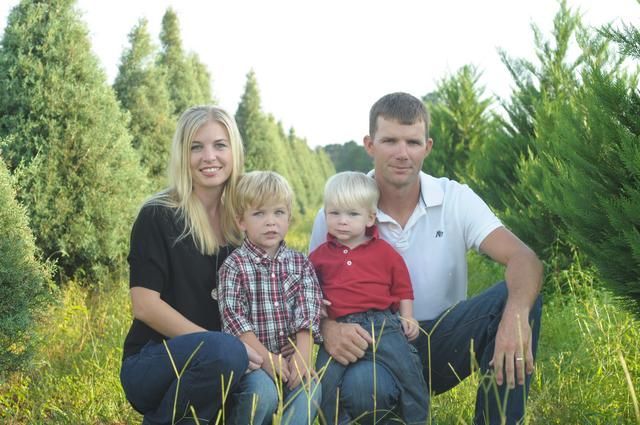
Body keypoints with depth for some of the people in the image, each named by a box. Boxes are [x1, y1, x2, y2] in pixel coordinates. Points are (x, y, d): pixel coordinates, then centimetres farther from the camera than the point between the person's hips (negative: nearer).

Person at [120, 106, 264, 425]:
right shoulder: (158, 216, -8)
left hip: (214, 364, 5)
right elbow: (145, 305, -15)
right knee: (225, 351, -34)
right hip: (151, 364, -4)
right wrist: (218, 345, -24)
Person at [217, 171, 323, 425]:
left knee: (309, 387, -25)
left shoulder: (300, 264, 9)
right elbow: (233, 317, -10)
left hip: (291, 358, 3)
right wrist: (266, 358, -20)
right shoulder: (234, 265, -1)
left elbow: (308, 313, -2)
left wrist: (303, 355, -18)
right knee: (262, 390, -30)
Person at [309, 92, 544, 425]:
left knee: (521, 297, -23)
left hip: (441, 341, 3)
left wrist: (517, 312, -39)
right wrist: (328, 328, -29)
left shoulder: (455, 198, -4)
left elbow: (523, 258, -16)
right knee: (360, 389, -39)